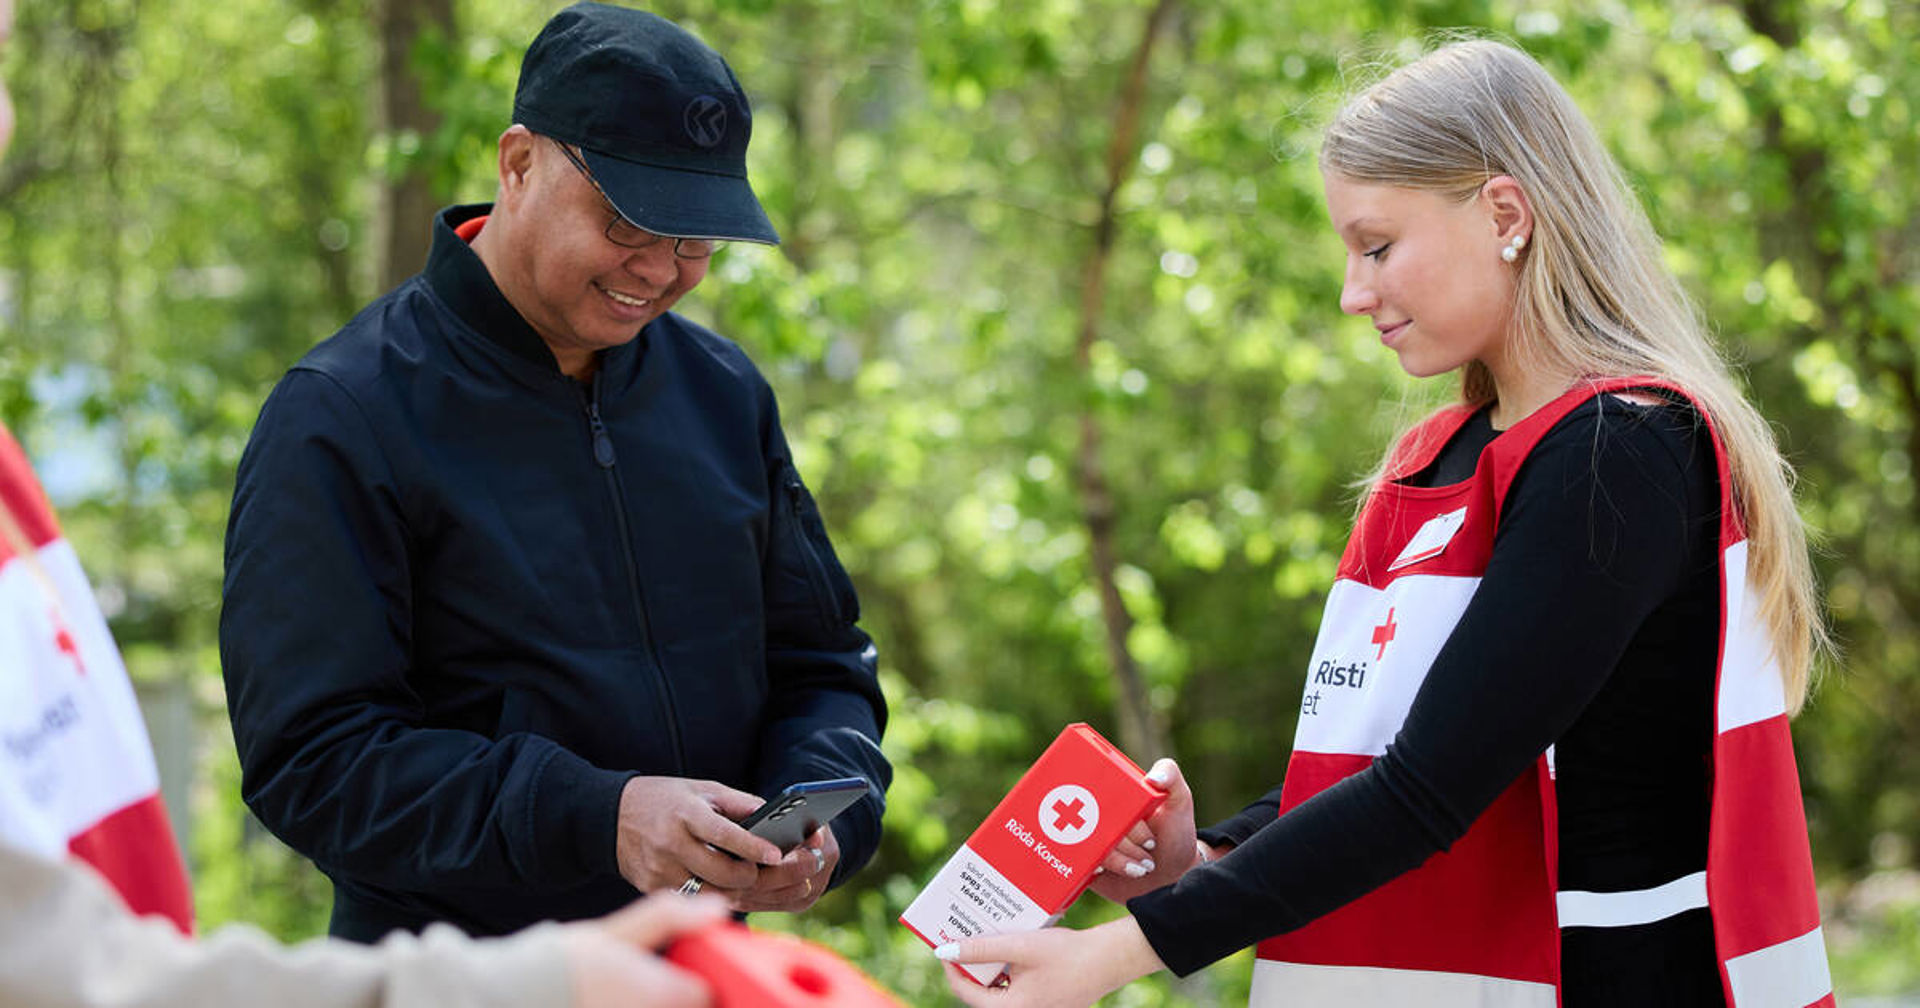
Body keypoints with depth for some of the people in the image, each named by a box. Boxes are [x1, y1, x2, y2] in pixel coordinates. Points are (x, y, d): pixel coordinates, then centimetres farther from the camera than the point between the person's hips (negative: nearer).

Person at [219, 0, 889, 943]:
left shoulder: (723, 391, 10)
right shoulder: (340, 420, -8)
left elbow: (819, 665, 17)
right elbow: (312, 757, -14)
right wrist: (595, 820, -25)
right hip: (451, 973, -4)